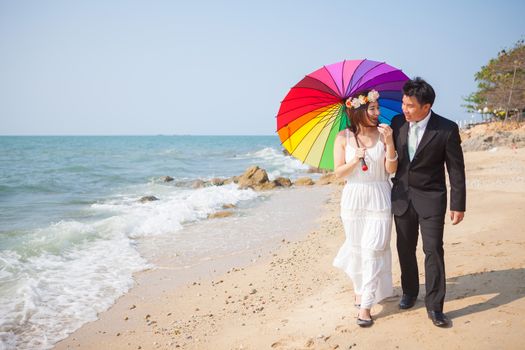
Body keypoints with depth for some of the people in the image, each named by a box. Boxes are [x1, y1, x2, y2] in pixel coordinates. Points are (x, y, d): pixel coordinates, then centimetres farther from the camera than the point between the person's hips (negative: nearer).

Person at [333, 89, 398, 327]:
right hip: (354, 198, 0)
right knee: (356, 248, 11)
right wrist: (355, 160, -18)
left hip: (379, 198, 0)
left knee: (373, 250, -3)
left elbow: (391, 169, -6)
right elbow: (338, 172, -2)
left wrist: (389, 142, -18)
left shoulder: (383, 134, -2)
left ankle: (366, 305, 3)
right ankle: (359, 288, 36)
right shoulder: (344, 137, -3)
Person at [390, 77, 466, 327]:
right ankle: (409, 291, 33)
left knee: (433, 250, -4)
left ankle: (434, 306, 7)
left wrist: (458, 205, -8)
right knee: (405, 248, 14)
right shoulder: (398, 122, -5)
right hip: (401, 196, 4)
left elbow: (456, 169, -9)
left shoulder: (447, 129, -15)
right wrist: (388, 187, 12)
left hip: (430, 198, -4)